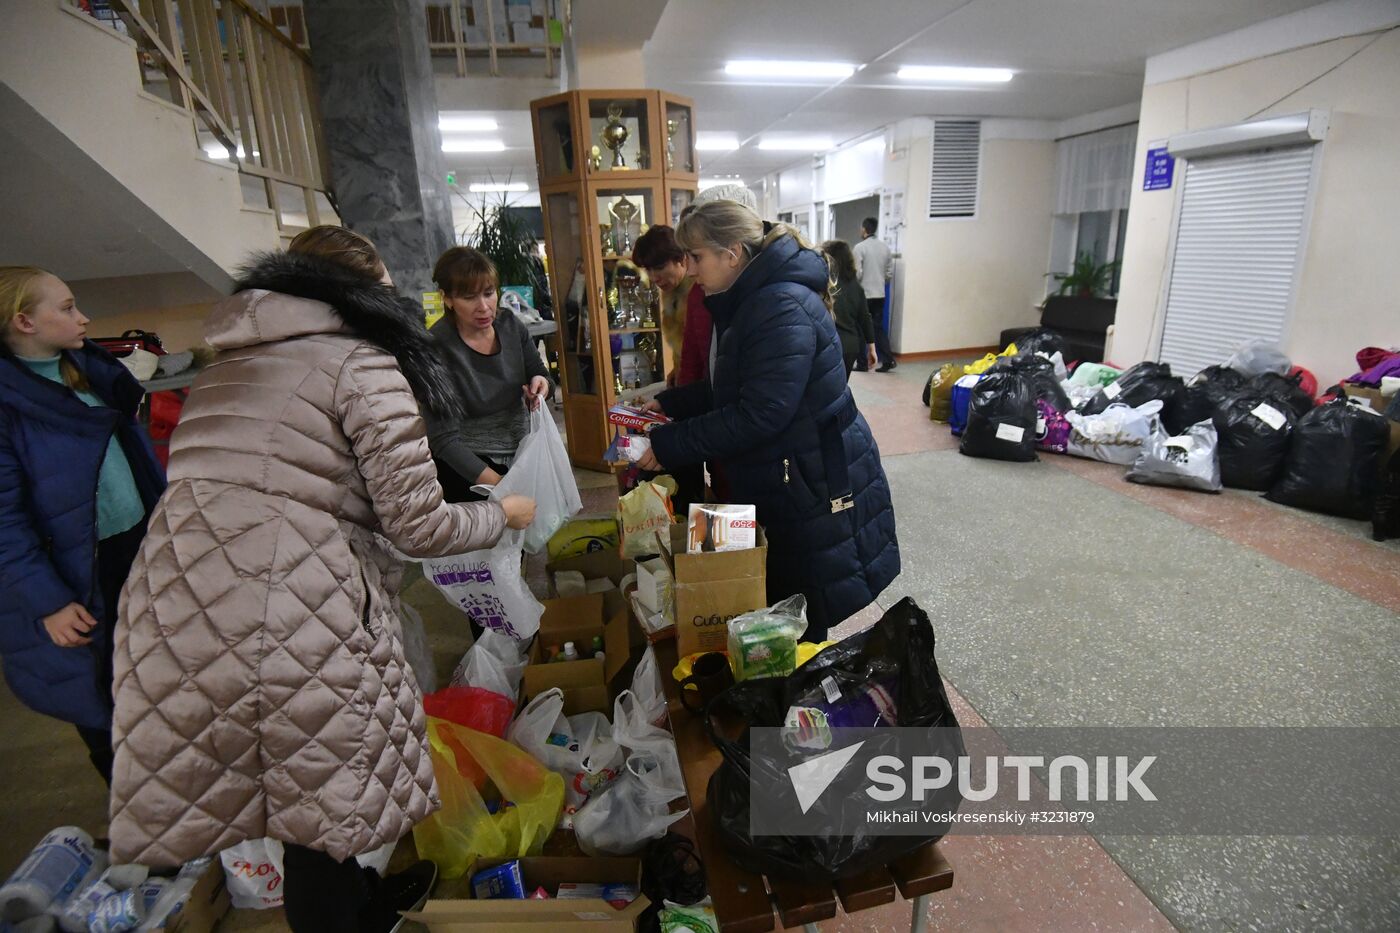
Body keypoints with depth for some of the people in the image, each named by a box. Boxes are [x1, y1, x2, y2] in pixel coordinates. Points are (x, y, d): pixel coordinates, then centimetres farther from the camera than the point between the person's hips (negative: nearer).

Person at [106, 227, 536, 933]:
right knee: (320, 802, 14)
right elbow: (419, 527, -8)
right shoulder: (362, 363, -5)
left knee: (305, 796, 22)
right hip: (293, 621, -7)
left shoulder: (228, 362, 19)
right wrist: (504, 515, 10)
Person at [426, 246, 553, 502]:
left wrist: (541, 383, -15)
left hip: (522, 450, 5)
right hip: (467, 464, -4)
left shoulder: (510, 325, -4)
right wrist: (497, 485, -34)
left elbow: (540, 374, 10)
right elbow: (444, 439, -22)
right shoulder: (436, 348, -18)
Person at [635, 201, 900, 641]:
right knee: (780, 604, 22)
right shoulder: (749, 303, 9)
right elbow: (730, 390, 17)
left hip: (816, 486, -10)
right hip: (780, 484, 10)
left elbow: (759, 414, -28)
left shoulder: (782, 308, -23)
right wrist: (669, 403, 7)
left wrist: (670, 446, -22)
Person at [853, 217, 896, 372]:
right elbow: (890, 273, 8)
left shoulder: (860, 247, -11)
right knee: (879, 327, 12)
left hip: (863, 294, -5)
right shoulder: (885, 247, 7)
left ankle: (862, 363, 9)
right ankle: (888, 359, 3)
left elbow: (857, 273, -15)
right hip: (880, 294, 5)